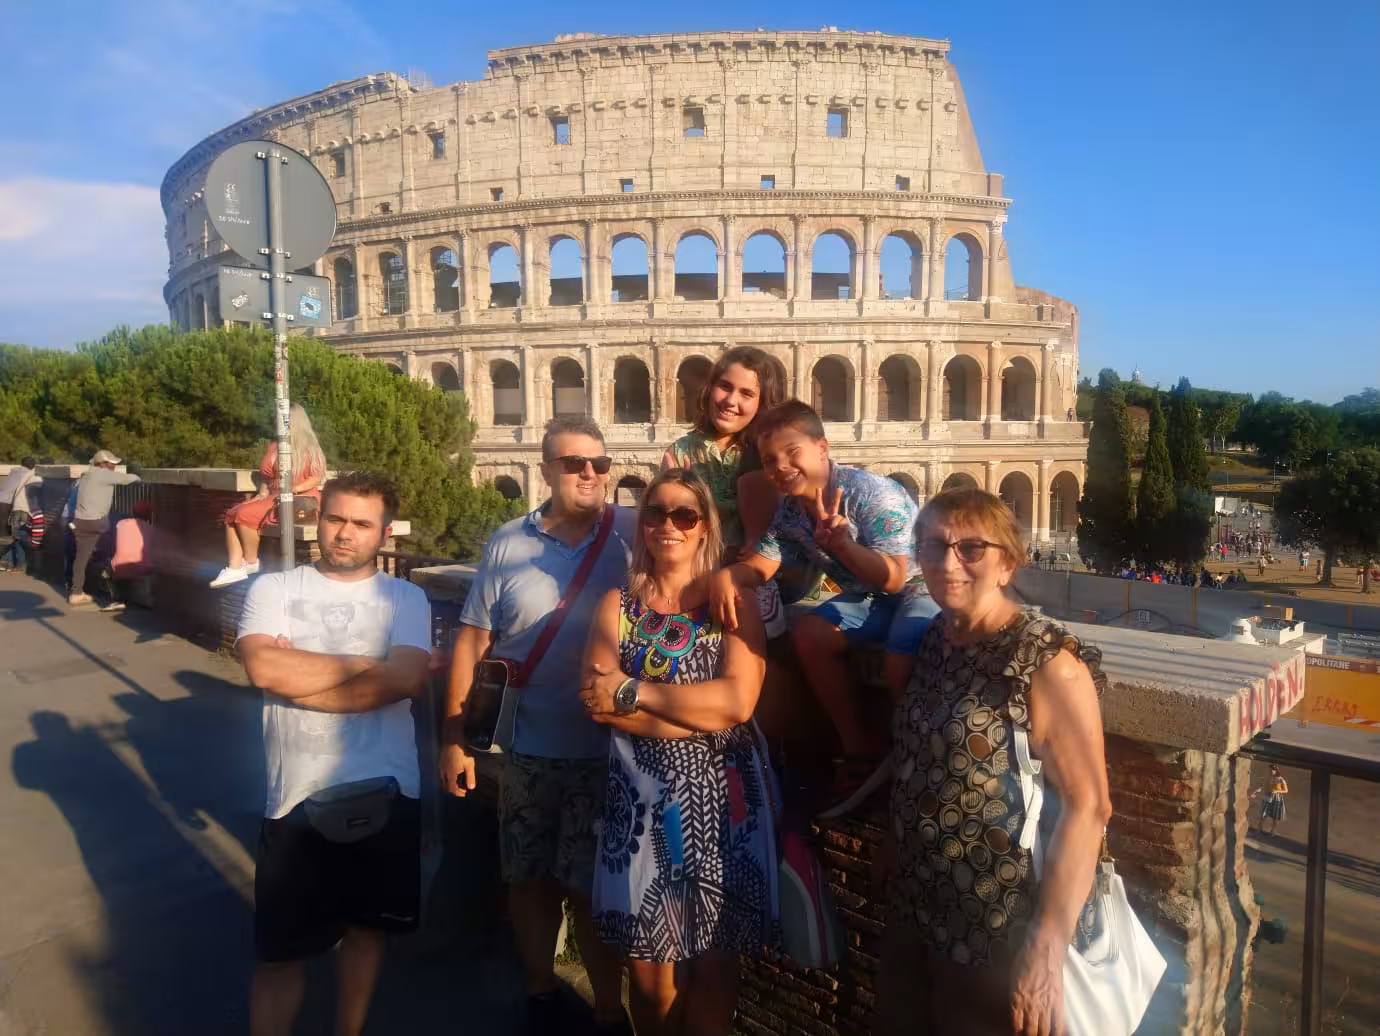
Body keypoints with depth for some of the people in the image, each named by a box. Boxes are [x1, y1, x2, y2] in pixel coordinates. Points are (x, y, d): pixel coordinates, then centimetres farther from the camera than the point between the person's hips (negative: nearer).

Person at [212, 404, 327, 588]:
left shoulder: (309, 448, -2)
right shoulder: (274, 447, 18)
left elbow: (317, 477, -8)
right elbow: (265, 475, 22)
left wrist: (293, 490, -19)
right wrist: (263, 492, 3)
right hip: (274, 497, 8)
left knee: (246, 514, -24)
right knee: (232, 514, -14)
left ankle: (251, 562, -7)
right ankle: (235, 567, -22)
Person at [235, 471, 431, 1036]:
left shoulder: (405, 598, 1)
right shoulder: (273, 589, 0)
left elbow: (406, 680, -16)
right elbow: (264, 668, -17)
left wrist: (300, 678, -14)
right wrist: (364, 663, -13)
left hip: (385, 792, 1)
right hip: (298, 795, -1)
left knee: (367, 926, 18)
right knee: (281, 948, 8)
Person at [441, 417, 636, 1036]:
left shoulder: (633, 532, -6)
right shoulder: (507, 544, -1)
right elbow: (472, 642, 2)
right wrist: (455, 739, 1)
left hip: (606, 750, -2)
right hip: (525, 749, 3)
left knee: (594, 888, 8)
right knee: (530, 877, 18)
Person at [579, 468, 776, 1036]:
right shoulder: (618, 604, 5)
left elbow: (738, 700, -14)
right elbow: (597, 701, -8)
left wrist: (632, 693, -13)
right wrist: (699, 713, -16)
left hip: (718, 799, -1)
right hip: (641, 798, 2)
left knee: (712, 959, 9)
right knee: (647, 961, 11)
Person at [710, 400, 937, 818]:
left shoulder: (871, 493, -26)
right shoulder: (788, 510, -5)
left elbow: (893, 578, -30)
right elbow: (758, 566, -4)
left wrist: (839, 542, -46)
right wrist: (726, 575, -28)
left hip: (920, 587, -7)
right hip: (866, 596, 7)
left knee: (900, 664, -32)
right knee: (808, 634, -13)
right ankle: (863, 751, 0)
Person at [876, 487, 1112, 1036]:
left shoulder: (1047, 663, -18)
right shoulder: (929, 640, 2)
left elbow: (1087, 807, -20)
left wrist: (1047, 949, -23)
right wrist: (891, 852, 12)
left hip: (996, 931, -6)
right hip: (911, 911, 6)